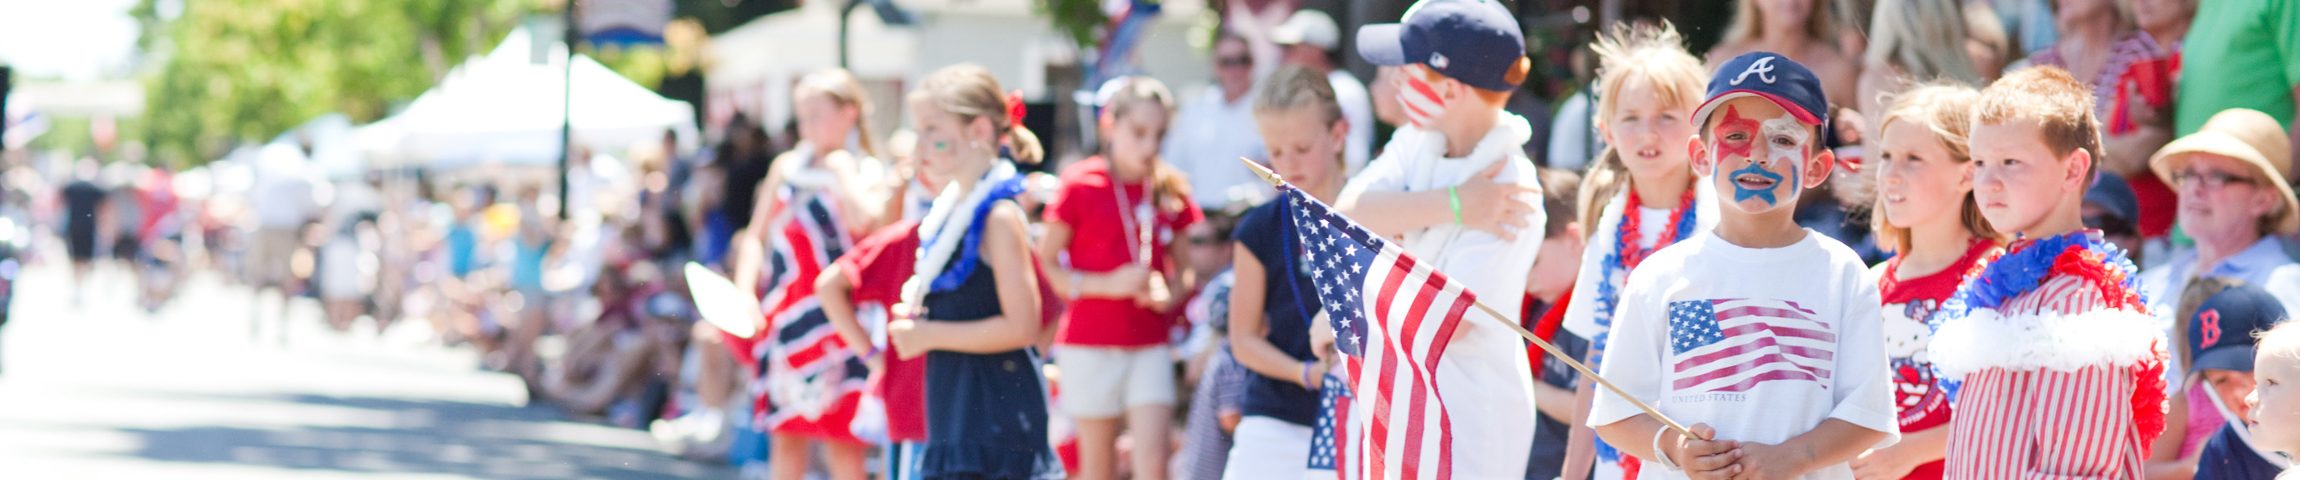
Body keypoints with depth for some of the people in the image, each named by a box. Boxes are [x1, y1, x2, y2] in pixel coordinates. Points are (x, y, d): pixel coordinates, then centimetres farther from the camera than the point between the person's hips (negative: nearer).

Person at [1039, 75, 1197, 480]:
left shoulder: (1172, 192, 5)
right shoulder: (1081, 185, -7)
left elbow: (1184, 270, 14)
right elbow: (1044, 265, -6)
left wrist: (1171, 294, -8)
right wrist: (1107, 284, -17)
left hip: (1150, 347, 2)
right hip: (1090, 345, -2)